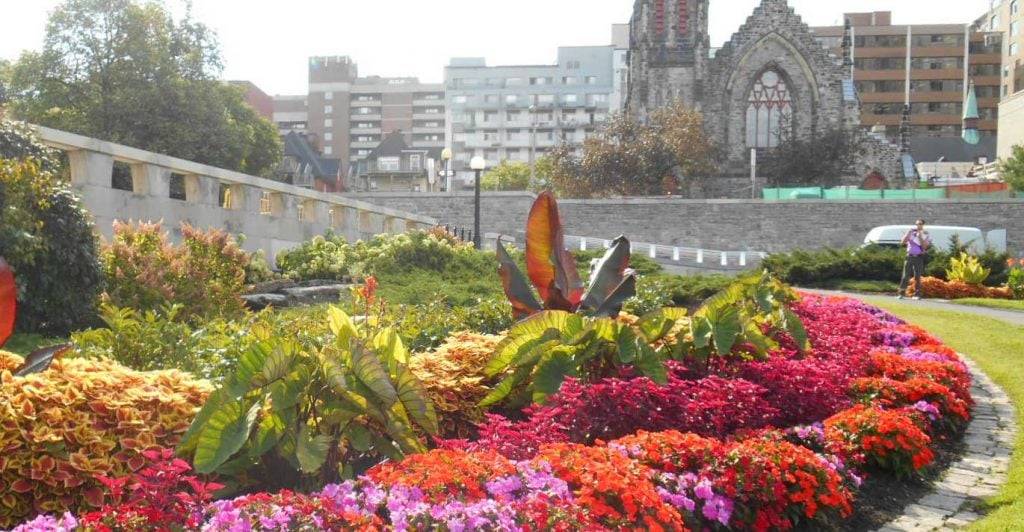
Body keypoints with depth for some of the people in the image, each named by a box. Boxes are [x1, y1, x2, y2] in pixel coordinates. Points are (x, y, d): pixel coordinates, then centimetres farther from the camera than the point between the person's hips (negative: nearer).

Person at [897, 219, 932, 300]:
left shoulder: (926, 235, 3)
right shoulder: (911, 232, 8)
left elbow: (924, 246, -9)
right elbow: (903, 241, 0)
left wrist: (920, 236, -14)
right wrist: (909, 233, -10)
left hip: (919, 257, -1)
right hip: (910, 256, 1)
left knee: (917, 276, -1)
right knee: (905, 275, -2)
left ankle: (917, 294, 6)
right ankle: (901, 293, -1)